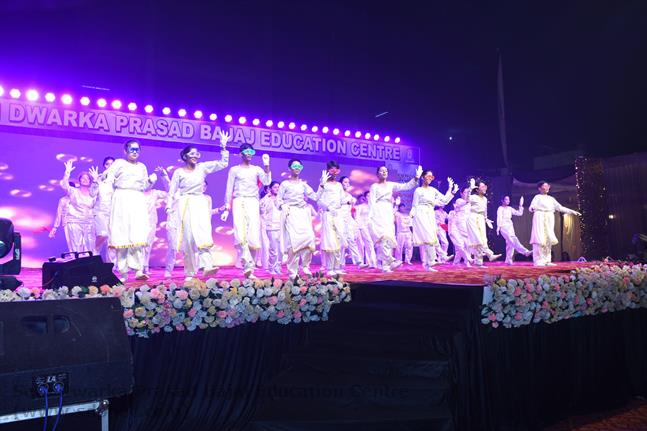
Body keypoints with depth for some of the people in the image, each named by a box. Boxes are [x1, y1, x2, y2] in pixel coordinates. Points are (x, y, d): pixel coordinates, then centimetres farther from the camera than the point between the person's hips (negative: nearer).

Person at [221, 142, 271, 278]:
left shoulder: (257, 169, 17)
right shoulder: (234, 170, 13)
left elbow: (267, 182, 0)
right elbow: (229, 190, 10)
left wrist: (266, 166, -5)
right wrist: (227, 209, 3)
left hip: (253, 202, 1)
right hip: (239, 202, -1)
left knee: (253, 235, -8)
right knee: (240, 234, -20)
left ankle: (249, 269, -3)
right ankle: (248, 266, -24)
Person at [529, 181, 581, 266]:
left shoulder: (551, 199, 20)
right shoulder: (537, 197, 4)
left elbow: (560, 207, 20)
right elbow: (531, 207, -9)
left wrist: (572, 211, 15)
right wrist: (532, 209, -34)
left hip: (549, 220, 6)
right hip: (540, 218, -6)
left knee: (549, 239, -1)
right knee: (540, 239, -12)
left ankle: (546, 260, 1)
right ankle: (538, 261, -14)